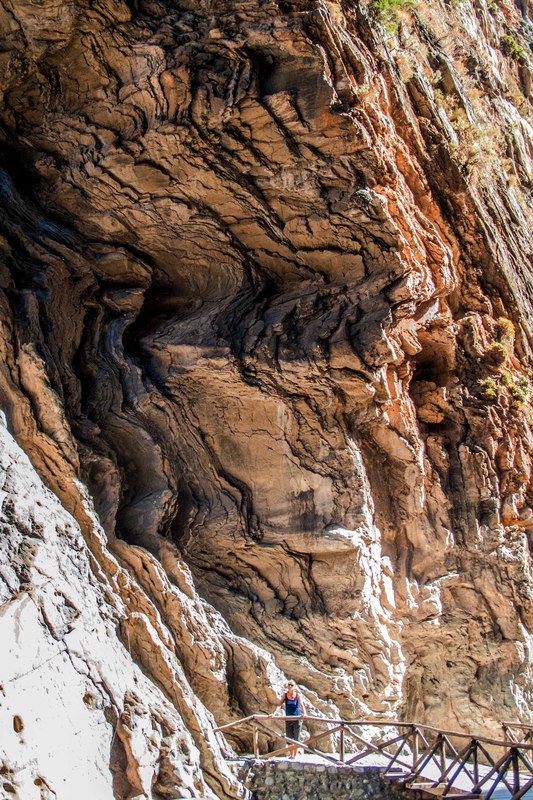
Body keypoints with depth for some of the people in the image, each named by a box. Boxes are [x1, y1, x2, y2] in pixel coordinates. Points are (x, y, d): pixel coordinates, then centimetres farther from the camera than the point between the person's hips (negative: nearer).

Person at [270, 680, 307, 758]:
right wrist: (274, 713, -20)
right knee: (289, 738, 5)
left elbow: (301, 705, -18)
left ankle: (295, 755, 12)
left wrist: (304, 713, -36)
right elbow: (279, 704, -6)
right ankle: (291, 754, 17)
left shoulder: (298, 695, -7)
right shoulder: (285, 695, -1)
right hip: (288, 719, 2)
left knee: (296, 738, 2)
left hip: (297, 718, -2)